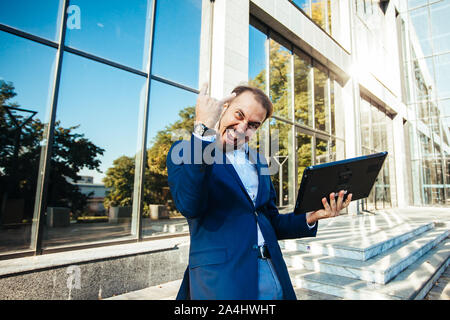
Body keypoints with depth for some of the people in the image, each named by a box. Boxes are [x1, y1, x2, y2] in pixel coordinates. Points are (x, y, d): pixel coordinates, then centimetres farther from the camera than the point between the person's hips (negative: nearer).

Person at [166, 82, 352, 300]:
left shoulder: (258, 162, 12)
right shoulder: (184, 151, -4)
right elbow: (189, 206, -24)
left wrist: (311, 217, -3)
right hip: (221, 280, -5)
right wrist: (202, 129, -26)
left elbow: (271, 224, 14)